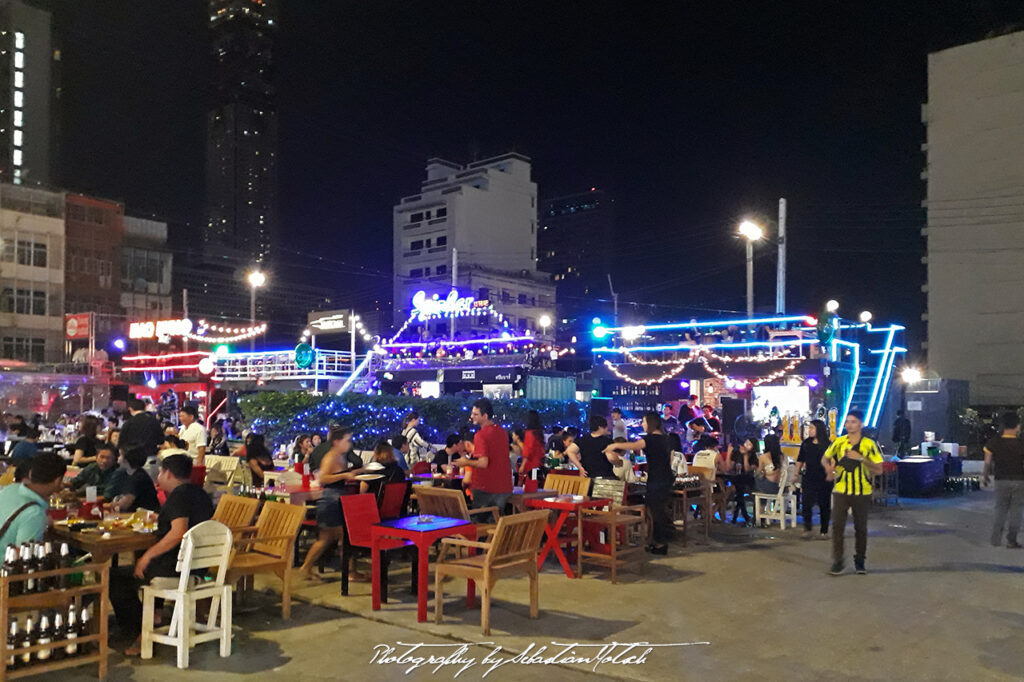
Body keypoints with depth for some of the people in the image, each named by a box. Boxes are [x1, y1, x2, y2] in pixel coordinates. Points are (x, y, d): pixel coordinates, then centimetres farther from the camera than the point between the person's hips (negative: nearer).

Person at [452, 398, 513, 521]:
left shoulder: (481, 435, -17)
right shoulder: (502, 432, 8)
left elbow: (483, 463, -23)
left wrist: (466, 462, -6)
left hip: (485, 488, -7)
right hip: (504, 487, 7)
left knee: (480, 522, 4)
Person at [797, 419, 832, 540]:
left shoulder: (827, 445, -4)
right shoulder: (806, 444, 7)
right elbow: (800, 460, 14)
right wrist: (796, 474, 11)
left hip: (824, 479, -2)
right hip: (809, 478, 3)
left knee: (824, 505, 6)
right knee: (806, 503, -8)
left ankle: (824, 531, 16)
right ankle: (808, 529, 0)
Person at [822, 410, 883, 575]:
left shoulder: (869, 444, -4)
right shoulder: (838, 442, 1)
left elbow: (878, 470, -6)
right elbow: (825, 458, 15)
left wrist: (861, 458, -20)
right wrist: (829, 467, -8)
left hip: (862, 492, -1)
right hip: (841, 491, 1)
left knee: (861, 527, 9)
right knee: (837, 525, -6)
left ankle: (860, 560, 25)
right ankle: (838, 561, 3)